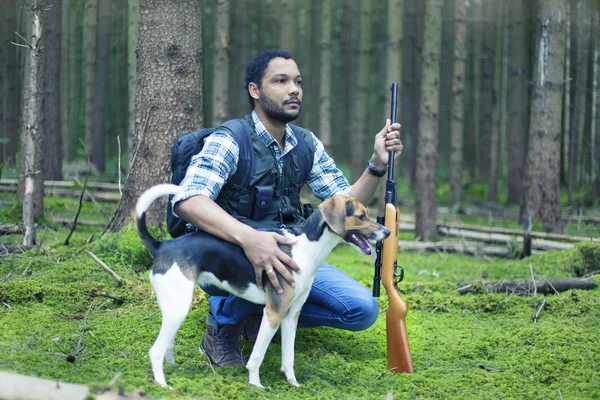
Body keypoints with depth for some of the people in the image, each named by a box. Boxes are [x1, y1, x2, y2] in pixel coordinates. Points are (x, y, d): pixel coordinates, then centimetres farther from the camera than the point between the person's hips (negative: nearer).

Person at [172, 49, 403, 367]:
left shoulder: (306, 144, 6)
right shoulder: (229, 140, -15)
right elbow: (188, 200, -32)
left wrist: (377, 164, -12)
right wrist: (248, 238, -48)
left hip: (289, 256, 6)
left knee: (362, 309, -11)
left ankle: (262, 313, 7)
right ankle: (223, 323, -9)